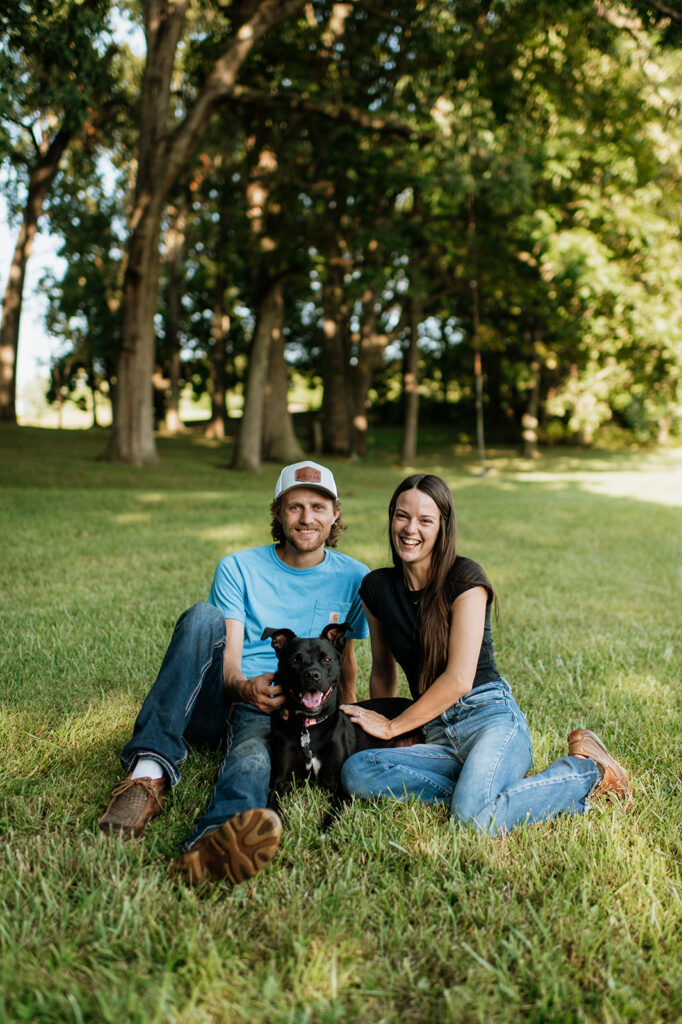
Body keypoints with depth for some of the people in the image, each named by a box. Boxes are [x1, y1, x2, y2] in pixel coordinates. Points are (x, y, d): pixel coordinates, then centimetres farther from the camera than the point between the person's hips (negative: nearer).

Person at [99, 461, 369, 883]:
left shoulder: (353, 578, 7)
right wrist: (244, 688, -28)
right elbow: (229, 658, -5)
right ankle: (150, 771, -37)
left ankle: (213, 843, -72)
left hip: (274, 712, -1)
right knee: (204, 616, -29)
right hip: (216, 702, 1)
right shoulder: (238, 568, 4)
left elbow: (346, 658, 15)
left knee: (254, 752, -38)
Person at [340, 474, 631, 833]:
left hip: (491, 717, -4)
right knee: (356, 772, -23)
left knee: (474, 818, -31)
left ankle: (587, 772, -5)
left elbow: (460, 679, -13)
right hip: (438, 736, 4)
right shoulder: (377, 588, 8)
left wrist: (392, 727, -6)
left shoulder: (464, 579, -9)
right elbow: (382, 670, 20)